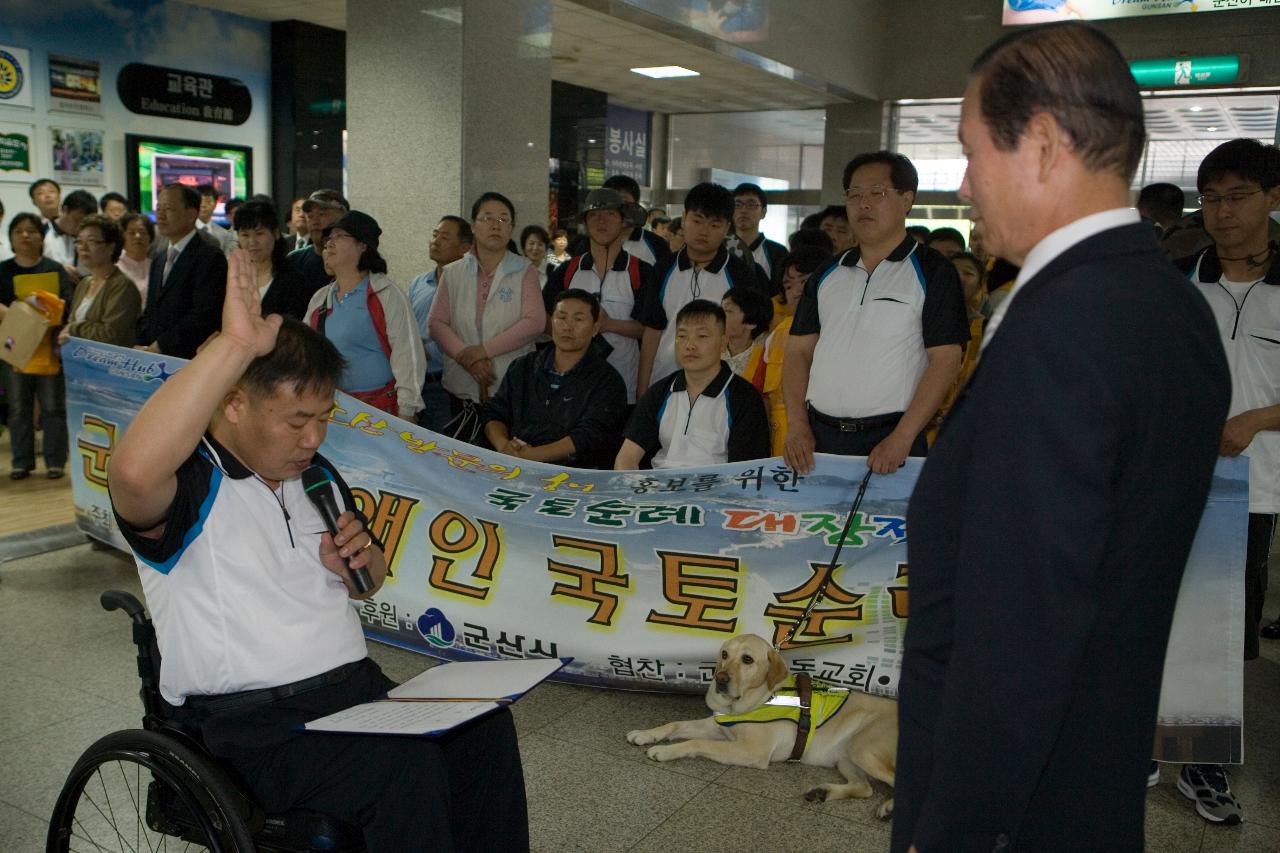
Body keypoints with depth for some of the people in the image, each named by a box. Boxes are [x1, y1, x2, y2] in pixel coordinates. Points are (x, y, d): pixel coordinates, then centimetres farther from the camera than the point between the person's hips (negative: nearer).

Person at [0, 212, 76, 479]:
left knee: (52, 405, 1)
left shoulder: (55, 269, 5)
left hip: (49, 347, -1)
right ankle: (21, 462, 15)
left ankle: (55, 461, 8)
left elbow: (69, 303, -2)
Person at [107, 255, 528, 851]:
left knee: (484, 725, -17)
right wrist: (235, 344, -35)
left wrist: (360, 560, 1)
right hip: (249, 720, -6)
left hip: (355, 687, 7)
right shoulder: (191, 482, -9)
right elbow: (133, 473, -37)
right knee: (408, 766, -30)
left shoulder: (316, 475, 13)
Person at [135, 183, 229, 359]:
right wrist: (140, 346, 5)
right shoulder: (158, 262, 21)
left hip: (188, 359, -6)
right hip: (153, 359, 6)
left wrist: (158, 347, -13)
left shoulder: (210, 257, -6)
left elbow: (204, 315, -15)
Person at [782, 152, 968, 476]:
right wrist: (797, 425, -3)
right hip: (818, 435, 4)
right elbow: (798, 351, 11)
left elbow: (945, 359, -8)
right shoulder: (827, 275, 13)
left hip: (889, 439, -4)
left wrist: (902, 439, -15)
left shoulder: (933, 272, -1)